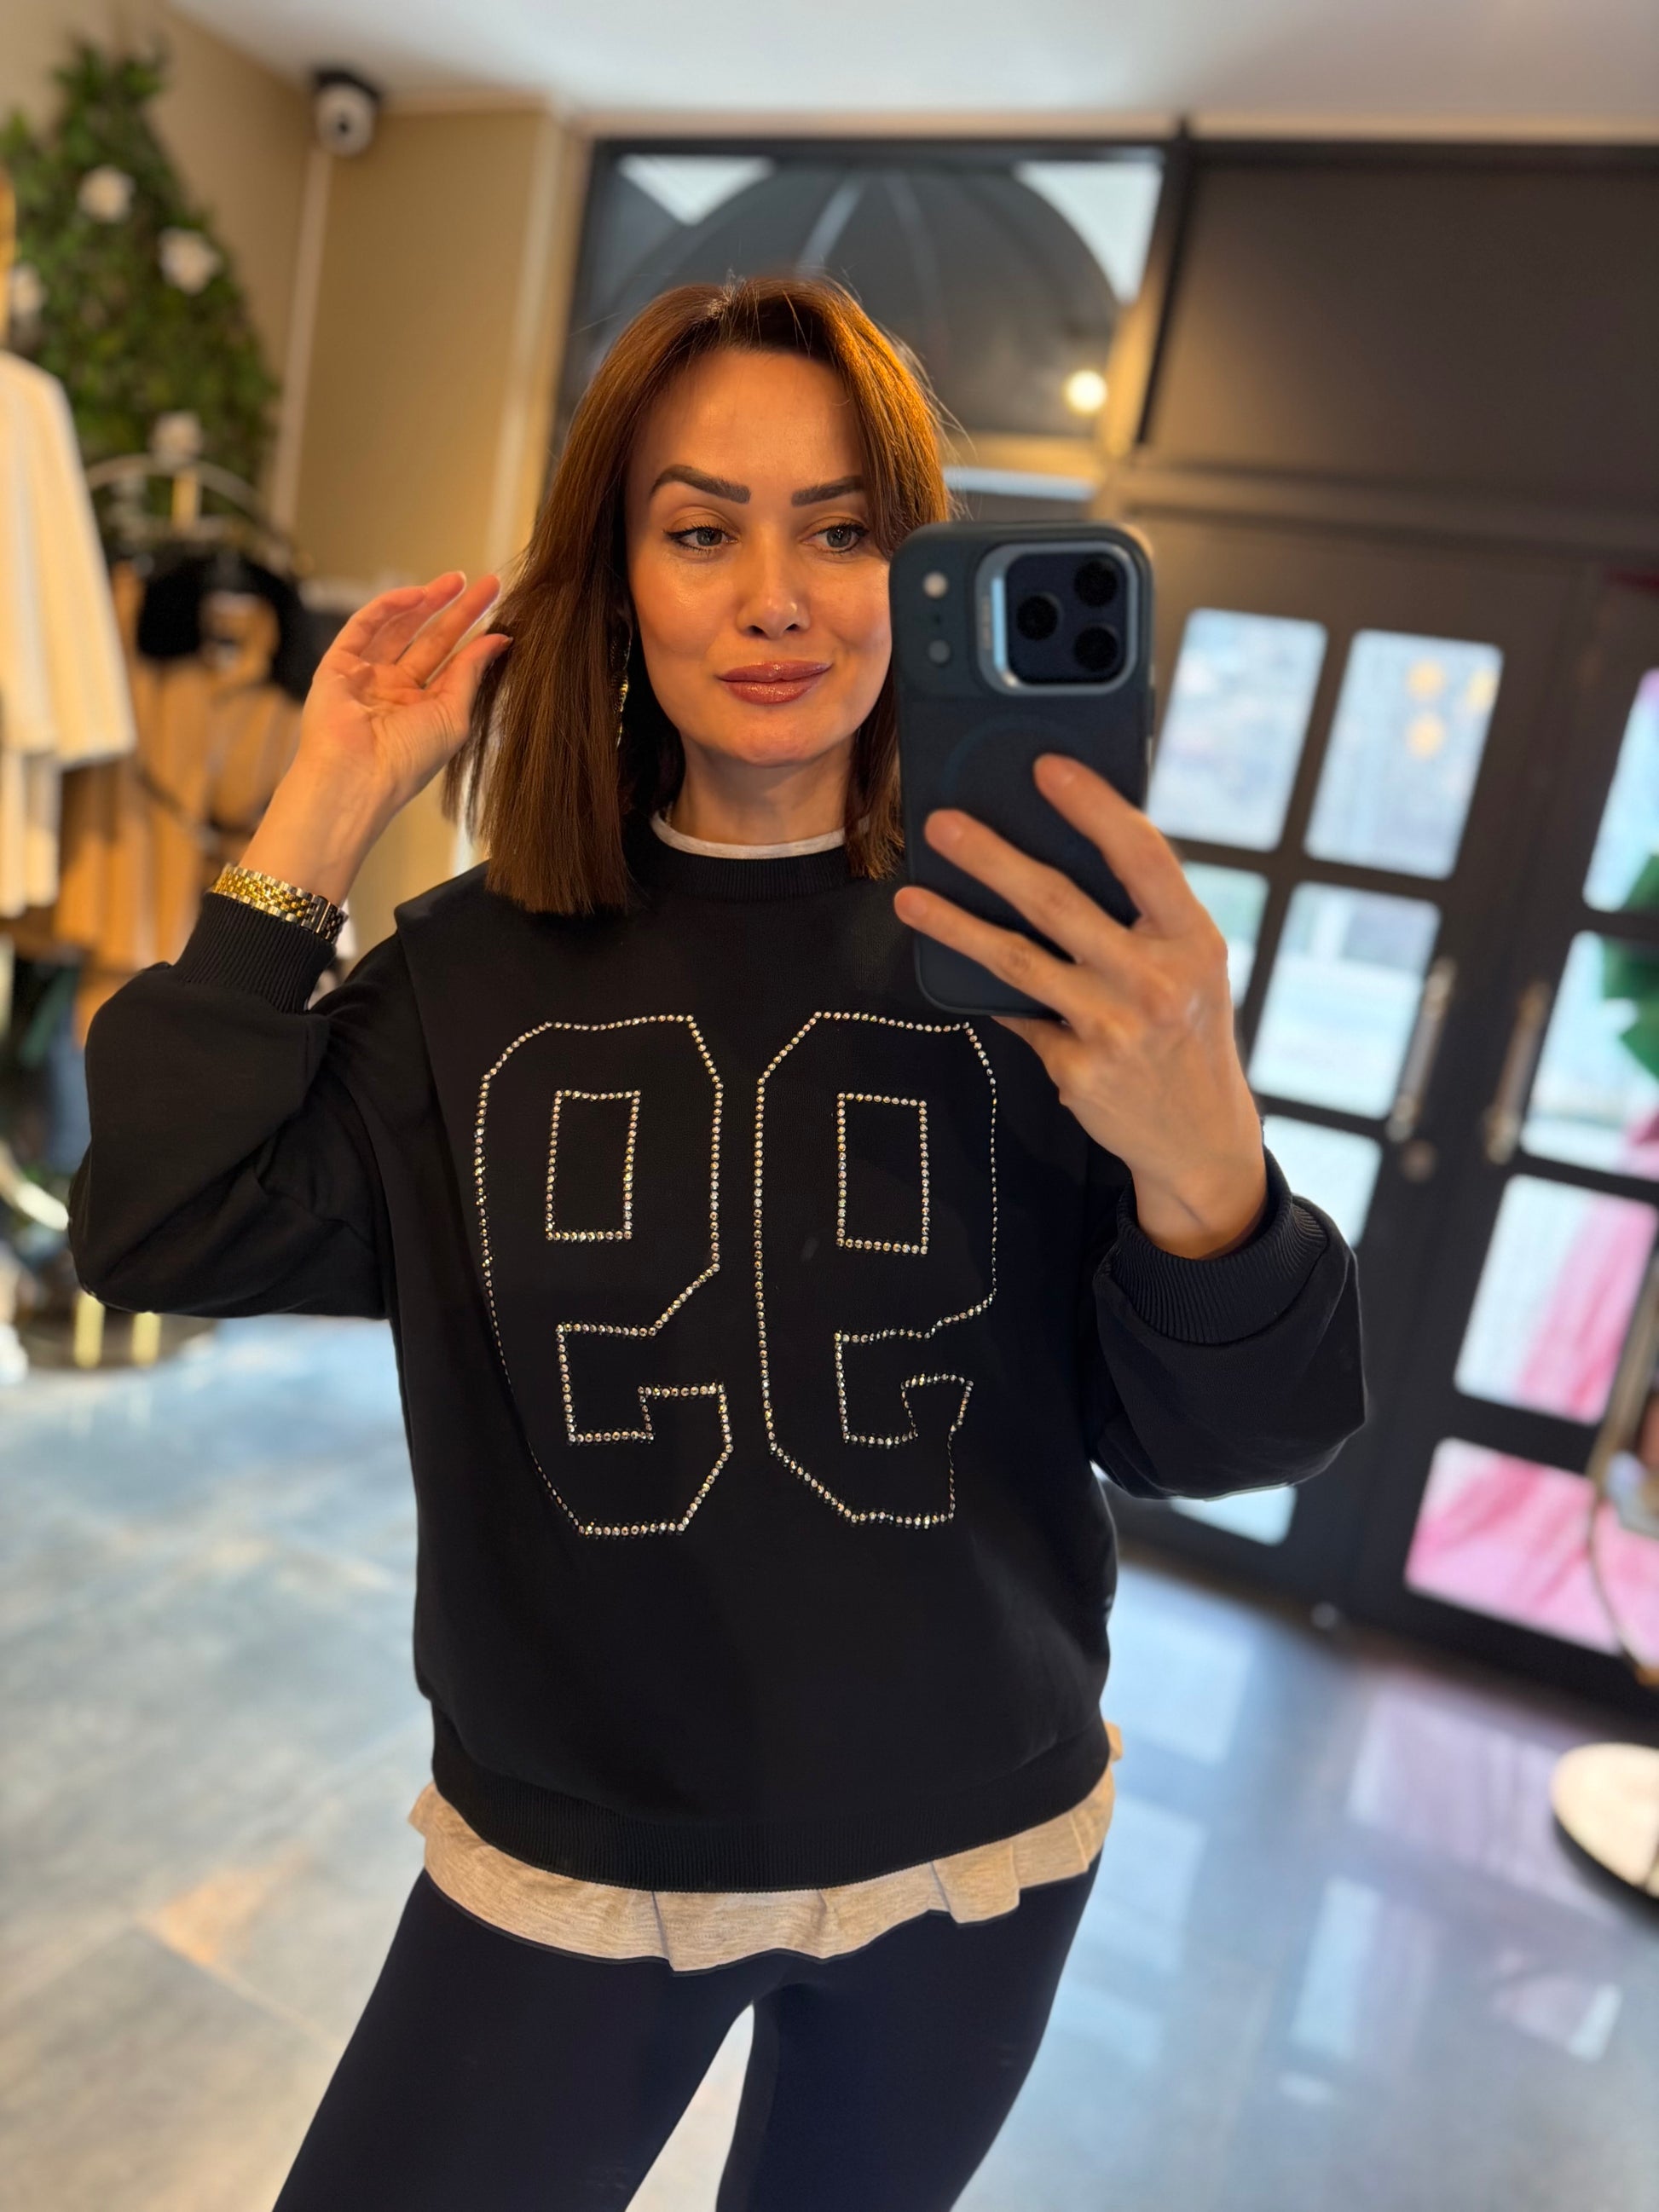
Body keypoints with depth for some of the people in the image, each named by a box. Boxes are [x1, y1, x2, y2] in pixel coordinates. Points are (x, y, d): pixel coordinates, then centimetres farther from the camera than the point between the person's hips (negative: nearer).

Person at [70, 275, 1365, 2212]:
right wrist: (312, 830, -15)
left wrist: (1207, 1166, -34)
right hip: (560, 1864, 0)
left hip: (979, 1859, 1)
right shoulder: (487, 961, -7)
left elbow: (1214, 1445, -13)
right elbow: (160, 1239, -13)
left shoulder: (1036, 946, -13)